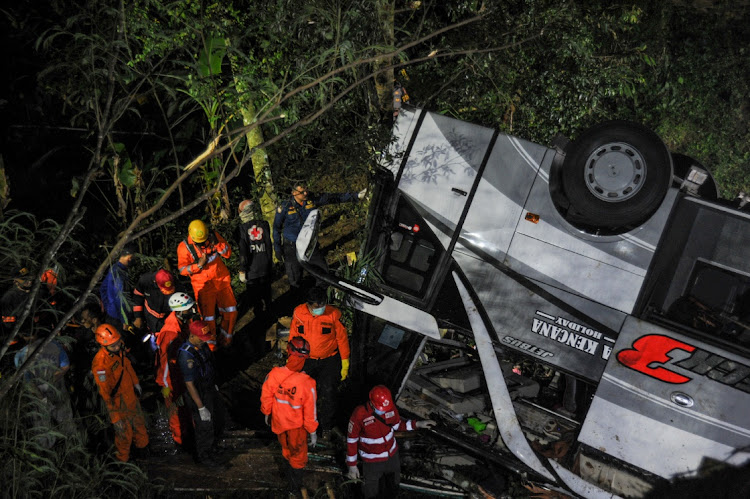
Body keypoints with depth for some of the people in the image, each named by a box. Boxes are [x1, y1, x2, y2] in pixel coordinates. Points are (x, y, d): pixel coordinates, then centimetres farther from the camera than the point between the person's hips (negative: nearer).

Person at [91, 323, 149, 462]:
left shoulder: (119, 351, -10)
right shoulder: (100, 363, -33)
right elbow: (105, 392, -29)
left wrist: (135, 382, 24)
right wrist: (115, 417, -25)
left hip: (131, 395, 8)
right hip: (119, 403, -8)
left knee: (139, 422, 28)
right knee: (124, 433, 9)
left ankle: (142, 446, 54)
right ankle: (122, 459, 35)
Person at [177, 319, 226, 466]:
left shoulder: (201, 345, -6)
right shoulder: (187, 356, -33)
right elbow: (189, 384, -29)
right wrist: (201, 408, -25)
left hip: (209, 389, 9)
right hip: (198, 395, -9)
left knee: (217, 419, 25)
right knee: (205, 427, 10)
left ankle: (208, 447, 51)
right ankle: (202, 456, 36)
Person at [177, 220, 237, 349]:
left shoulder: (213, 236, -7)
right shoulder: (184, 247, -15)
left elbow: (228, 253, -4)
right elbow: (183, 269, -12)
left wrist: (217, 243, -22)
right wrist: (199, 265, -27)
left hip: (222, 280, 3)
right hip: (203, 285, -3)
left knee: (230, 310, 10)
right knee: (208, 316, 2)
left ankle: (226, 337, 32)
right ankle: (211, 344, 23)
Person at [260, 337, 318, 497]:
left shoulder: (273, 375, -27)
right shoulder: (307, 384, -34)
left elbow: (266, 398, -9)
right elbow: (310, 412, -22)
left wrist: (266, 413, 13)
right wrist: (313, 432, -5)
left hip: (278, 421, 3)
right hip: (297, 425, -3)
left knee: (285, 446, 32)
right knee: (298, 454, 23)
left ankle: (288, 469, 60)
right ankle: (295, 486, 42)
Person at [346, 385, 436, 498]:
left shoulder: (391, 408, -18)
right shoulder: (359, 414, -30)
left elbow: (397, 425, 3)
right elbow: (351, 440, -18)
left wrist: (418, 424, -10)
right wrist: (352, 465, -12)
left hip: (392, 455, 4)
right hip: (372, 460, -4)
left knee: (395, 487, 25)